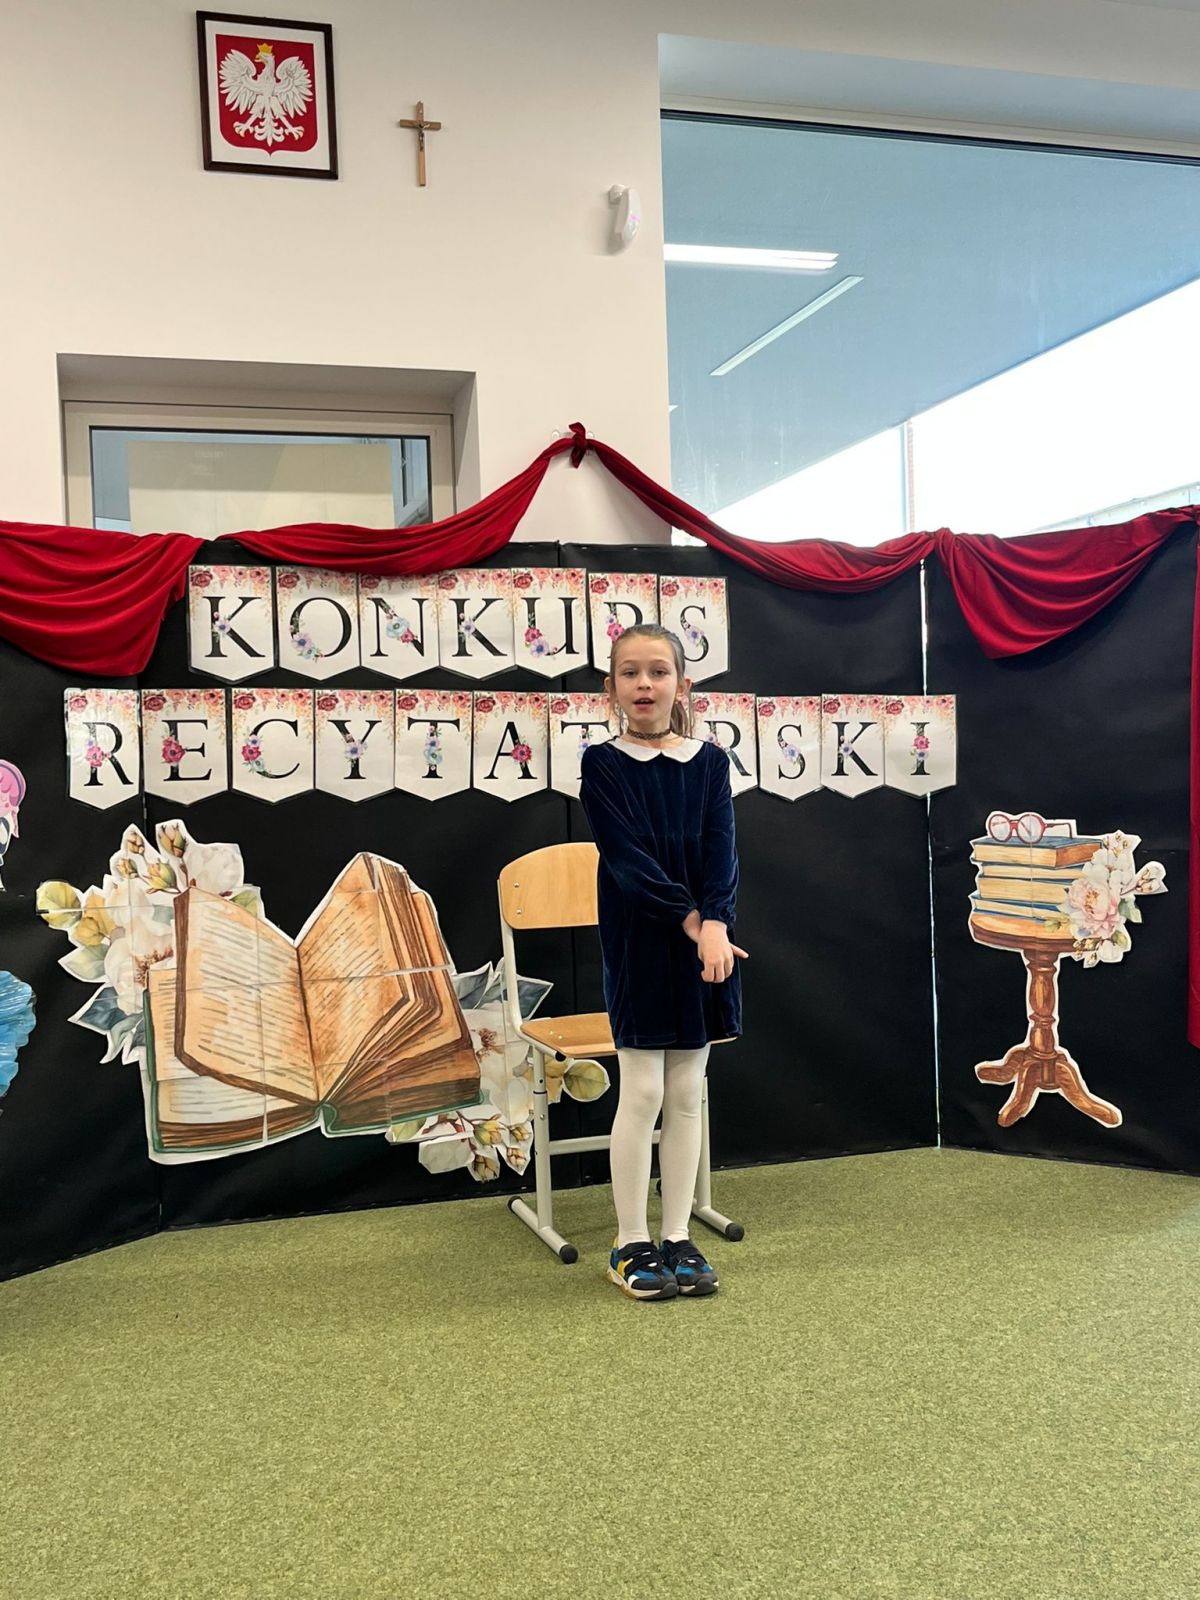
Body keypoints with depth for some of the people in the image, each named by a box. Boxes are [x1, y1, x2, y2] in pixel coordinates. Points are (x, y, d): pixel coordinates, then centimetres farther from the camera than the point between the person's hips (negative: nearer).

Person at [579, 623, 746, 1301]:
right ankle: (632, 1243, 13)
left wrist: (714, 922, -21)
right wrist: (690, 922, -21)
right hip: (639, 943, -3)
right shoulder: (603, 765, -3)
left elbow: (721, 852, -5)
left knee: (687, 1093, 8)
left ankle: (678, 1237, 19)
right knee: (643, 1092, 0)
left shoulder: (710, 762, 4)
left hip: (705, 942, 3)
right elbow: (629, 858, -12)